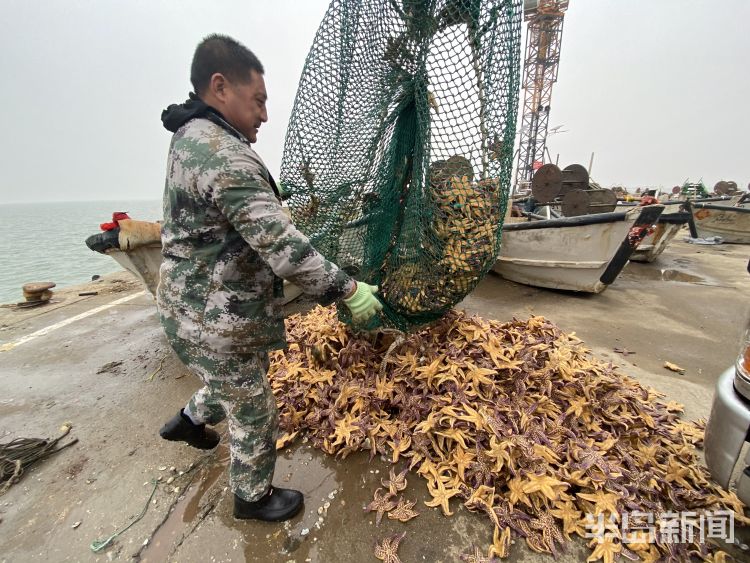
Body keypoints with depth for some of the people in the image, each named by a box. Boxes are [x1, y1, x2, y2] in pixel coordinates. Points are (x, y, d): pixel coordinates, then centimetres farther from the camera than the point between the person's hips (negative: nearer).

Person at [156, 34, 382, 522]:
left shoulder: (192, 140, 10)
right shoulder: (224, 156, -24)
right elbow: (282, 247, -31)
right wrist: (347, 289, -24)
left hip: (204, 307, 10)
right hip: (219, 321, -10)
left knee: (242, 380, 33)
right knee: (255, 416, 12)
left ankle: (190, 421, 56)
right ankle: (254, 497, 37)